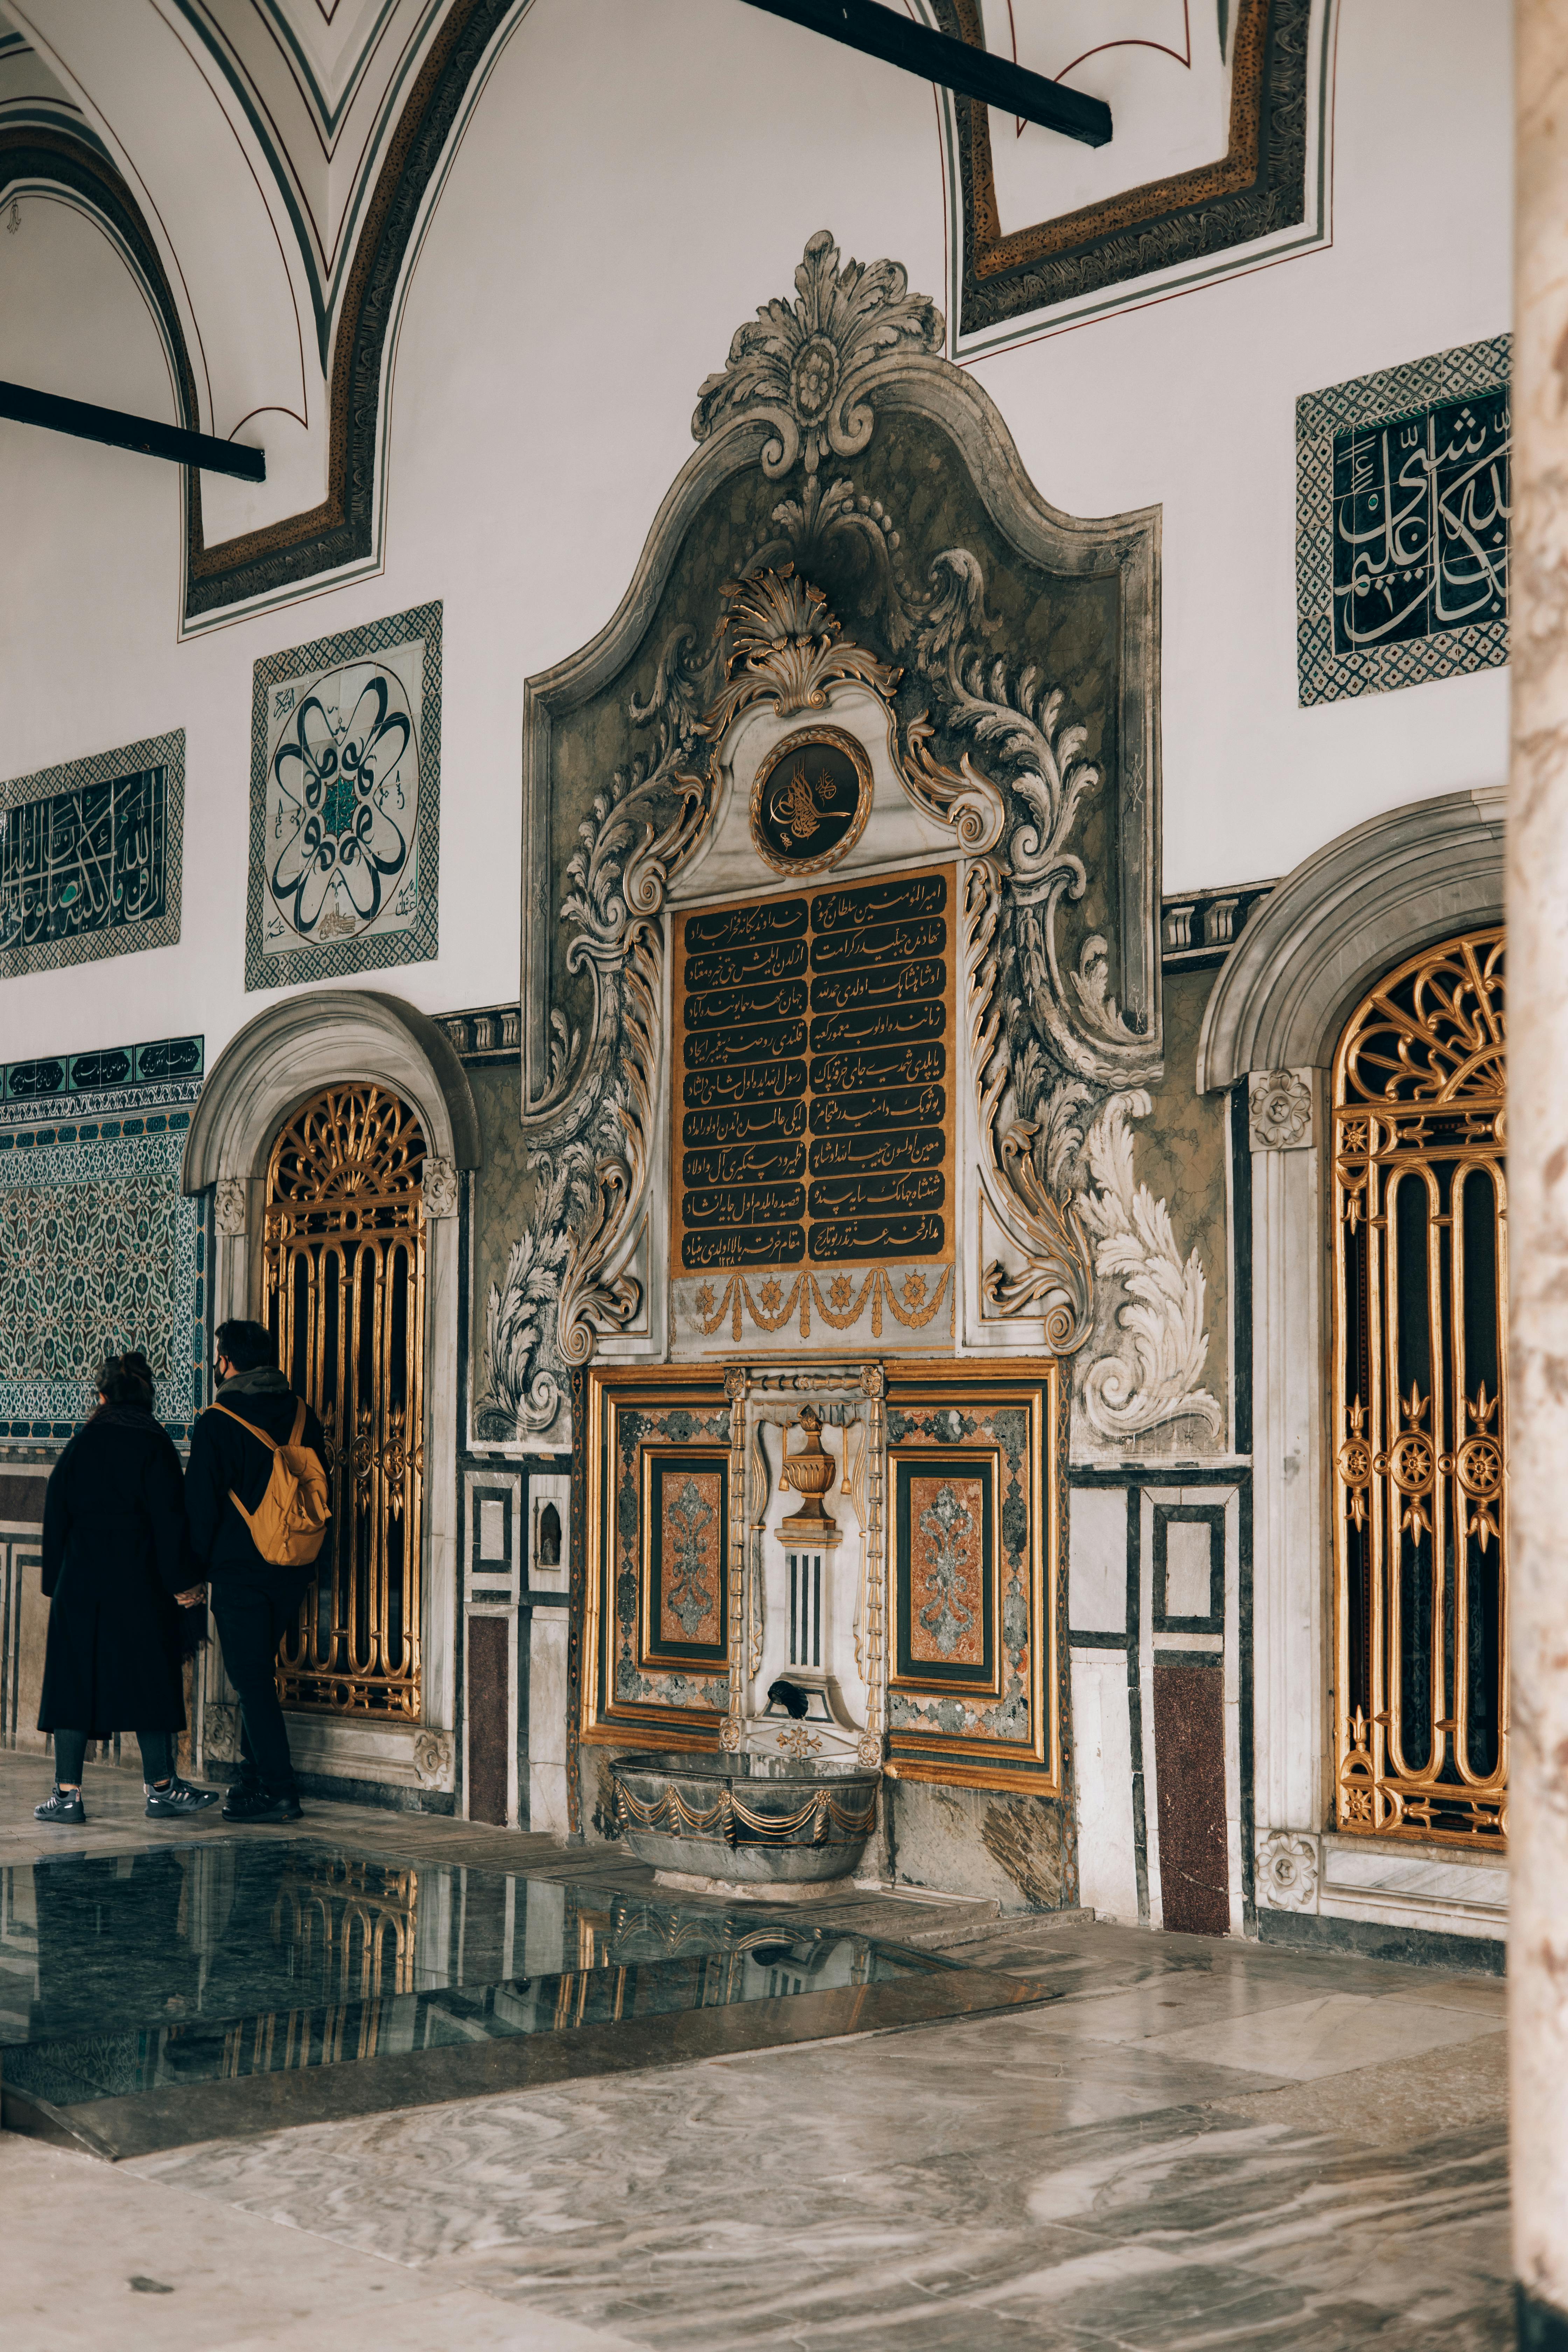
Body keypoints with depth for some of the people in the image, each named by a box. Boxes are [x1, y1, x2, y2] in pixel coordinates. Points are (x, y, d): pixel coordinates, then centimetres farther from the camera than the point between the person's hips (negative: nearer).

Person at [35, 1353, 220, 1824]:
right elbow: (168, 1518, -9)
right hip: (139, 1581, -2)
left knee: (74, 1679, 4)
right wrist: (180, 1583, -5)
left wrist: (55, 1582, 13)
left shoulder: (81, 1444, 5)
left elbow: (55, 1514, 7)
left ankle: (68, 1794, 2)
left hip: (80, 1578, 2)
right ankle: (161, 1789, 8)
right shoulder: (154, 1445, -4)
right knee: (148, 1678, 5)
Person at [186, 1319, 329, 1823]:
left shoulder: (218, 1423, -10)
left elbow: (201, 1504, -9)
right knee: (260, 1672, 19)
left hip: (240, 1569, -6)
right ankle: (254, 1775, 23)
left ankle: (278, 1791, -5)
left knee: (251, 1678, -2)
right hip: (293, 1572, 6)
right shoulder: (303, 1417, 7)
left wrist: (196, 1570, 2)